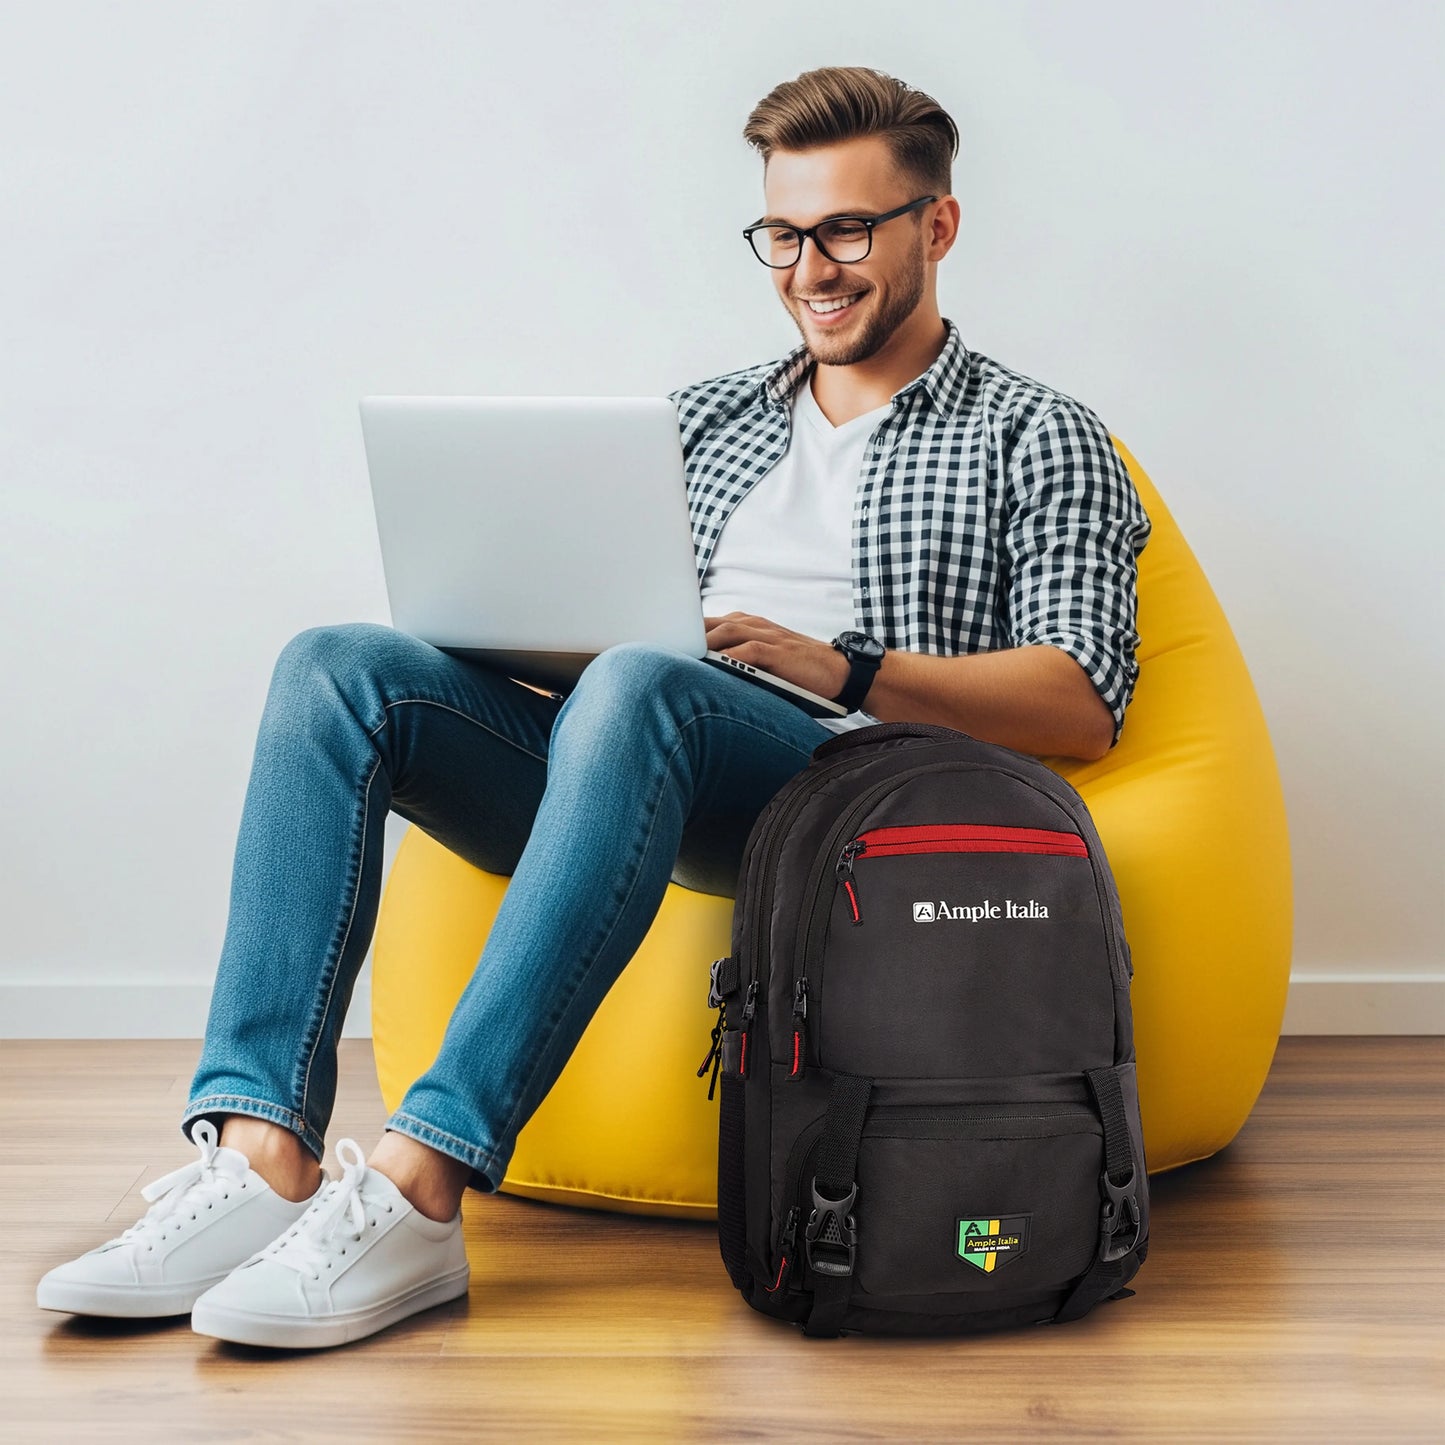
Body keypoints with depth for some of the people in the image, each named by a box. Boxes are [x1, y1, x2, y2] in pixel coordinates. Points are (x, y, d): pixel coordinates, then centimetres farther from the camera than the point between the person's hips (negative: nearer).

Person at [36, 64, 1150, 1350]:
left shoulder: (1038, 441, 11)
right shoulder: (706, 418, 27)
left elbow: (1084, 707, -3)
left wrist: (834, 666, -15)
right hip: (639, 779, 5)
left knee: (635, 688, -37)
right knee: (341, 666, -18)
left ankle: (419, 1185, -42)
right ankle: (262, 1152, -31)